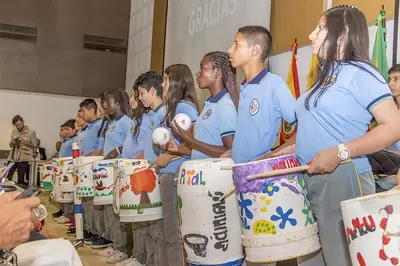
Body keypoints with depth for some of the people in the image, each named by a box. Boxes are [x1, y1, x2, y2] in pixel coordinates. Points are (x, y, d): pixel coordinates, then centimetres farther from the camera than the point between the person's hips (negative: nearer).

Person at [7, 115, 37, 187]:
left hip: (23, 159, -5)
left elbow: (35, 145, -1)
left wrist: (26, 142, -19)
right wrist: (12, 142, -3)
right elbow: (11, 145, 20)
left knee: (21, 180, -5)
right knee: (7, 177, 0)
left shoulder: (31, 132, -2)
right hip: (12, 157, 5)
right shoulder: (14, 132, 14)